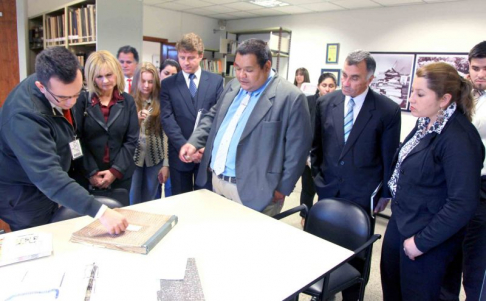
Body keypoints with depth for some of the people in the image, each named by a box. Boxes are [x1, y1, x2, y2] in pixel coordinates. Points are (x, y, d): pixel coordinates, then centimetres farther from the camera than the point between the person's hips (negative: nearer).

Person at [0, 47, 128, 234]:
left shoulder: (62, 85, -11)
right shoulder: (25, 115, -36)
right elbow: (48, 174, -43)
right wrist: (100, 212, -50)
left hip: (47, 187, 7)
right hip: (23, 197, -7)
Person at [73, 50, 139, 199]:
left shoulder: (128, 101, 2)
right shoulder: (82, 100, -4)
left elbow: (132, 140, -1)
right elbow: (78, 139, -4)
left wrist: (116, 170, -8)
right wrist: (92, 172, -10)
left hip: (121, 174, 2)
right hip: (87, 175, -1)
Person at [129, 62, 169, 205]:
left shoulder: (160, 104, 1)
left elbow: (164, 134, 2)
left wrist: (166, 164, 0)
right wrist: (136, 119, -20)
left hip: (155, 159, 1)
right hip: (133, 159, -1)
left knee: (149, 202, 14)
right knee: (133, 202, 8)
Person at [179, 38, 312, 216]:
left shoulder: (290, 97, -14)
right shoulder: (233, 86, 9)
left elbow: (297, 148, -13)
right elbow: (213, 117, 19)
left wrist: (282, 189, -11)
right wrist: (193, 142, 3)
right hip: (217, 181, 7)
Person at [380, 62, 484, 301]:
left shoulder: (458, 138, -24)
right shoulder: (426, 123, 1)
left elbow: (463, 203, -25)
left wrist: (422, 241, -20)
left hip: (425, 238, -7)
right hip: (400, 222, 8)